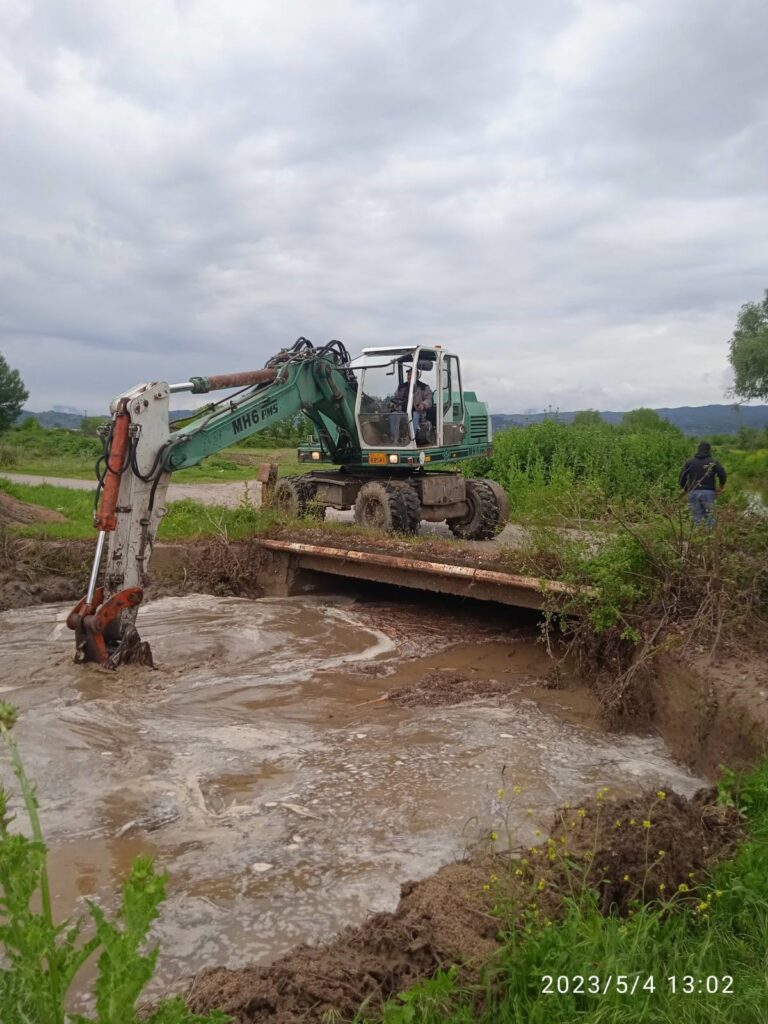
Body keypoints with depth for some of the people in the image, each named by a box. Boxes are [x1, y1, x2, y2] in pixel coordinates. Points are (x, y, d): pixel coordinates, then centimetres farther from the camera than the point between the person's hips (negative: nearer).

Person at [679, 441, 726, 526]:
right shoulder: (713, 461, 3)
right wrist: (720, 489, 7)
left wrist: (686, 490, 13)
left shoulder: (690, 462, 9)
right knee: (709, 518, 0)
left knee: (696, 519, 4)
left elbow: (682, 477, 3)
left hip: (693, 493, 2)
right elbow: (722, 475, -6)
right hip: (708, 492, -2)